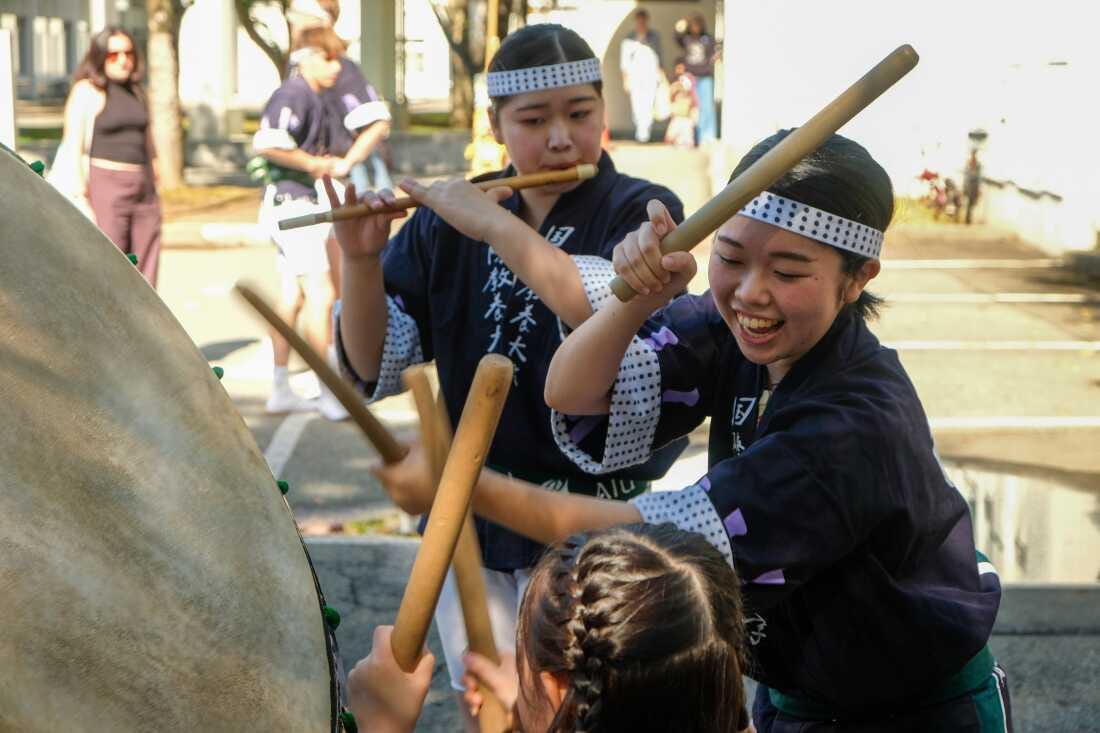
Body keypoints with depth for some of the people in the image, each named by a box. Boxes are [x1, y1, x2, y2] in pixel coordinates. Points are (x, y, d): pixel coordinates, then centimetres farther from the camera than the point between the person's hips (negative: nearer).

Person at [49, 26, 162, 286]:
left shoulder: (137, 93, 15)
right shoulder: (87, 91, -5)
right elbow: (72, 149, -11)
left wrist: (153, 192, 17)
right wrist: (80, 199, -18)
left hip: (143, 189, 7)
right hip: (105, 187, -6)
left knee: (144, 278, 4)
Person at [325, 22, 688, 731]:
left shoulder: (642, 212, -7)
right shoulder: (448, 224, 1)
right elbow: (375, 371, -3)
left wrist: (495, 226, -28)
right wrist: (361, 260, -18)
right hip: (471, 523, 4)